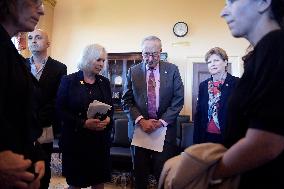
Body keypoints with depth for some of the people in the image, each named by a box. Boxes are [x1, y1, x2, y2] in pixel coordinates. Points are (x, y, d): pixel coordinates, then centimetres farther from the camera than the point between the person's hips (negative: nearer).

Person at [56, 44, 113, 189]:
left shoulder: (104, 82, 7)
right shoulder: (69, 80, -5)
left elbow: (111, 107, 13)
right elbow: (60, 110, -9)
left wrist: (108, 119, -9)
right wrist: (84, 123, -19)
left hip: (100, 138, 4)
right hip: (76, 138, -3)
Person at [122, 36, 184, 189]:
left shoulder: (172, 70, 2)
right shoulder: (133, 71, 4)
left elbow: (178, 100, -1)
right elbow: (127, 101, 1)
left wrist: (162, 122, -11)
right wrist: (141, 120, -13)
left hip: (165, 128, -1)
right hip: (140, 127, 1)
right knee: (140, 172, 11)